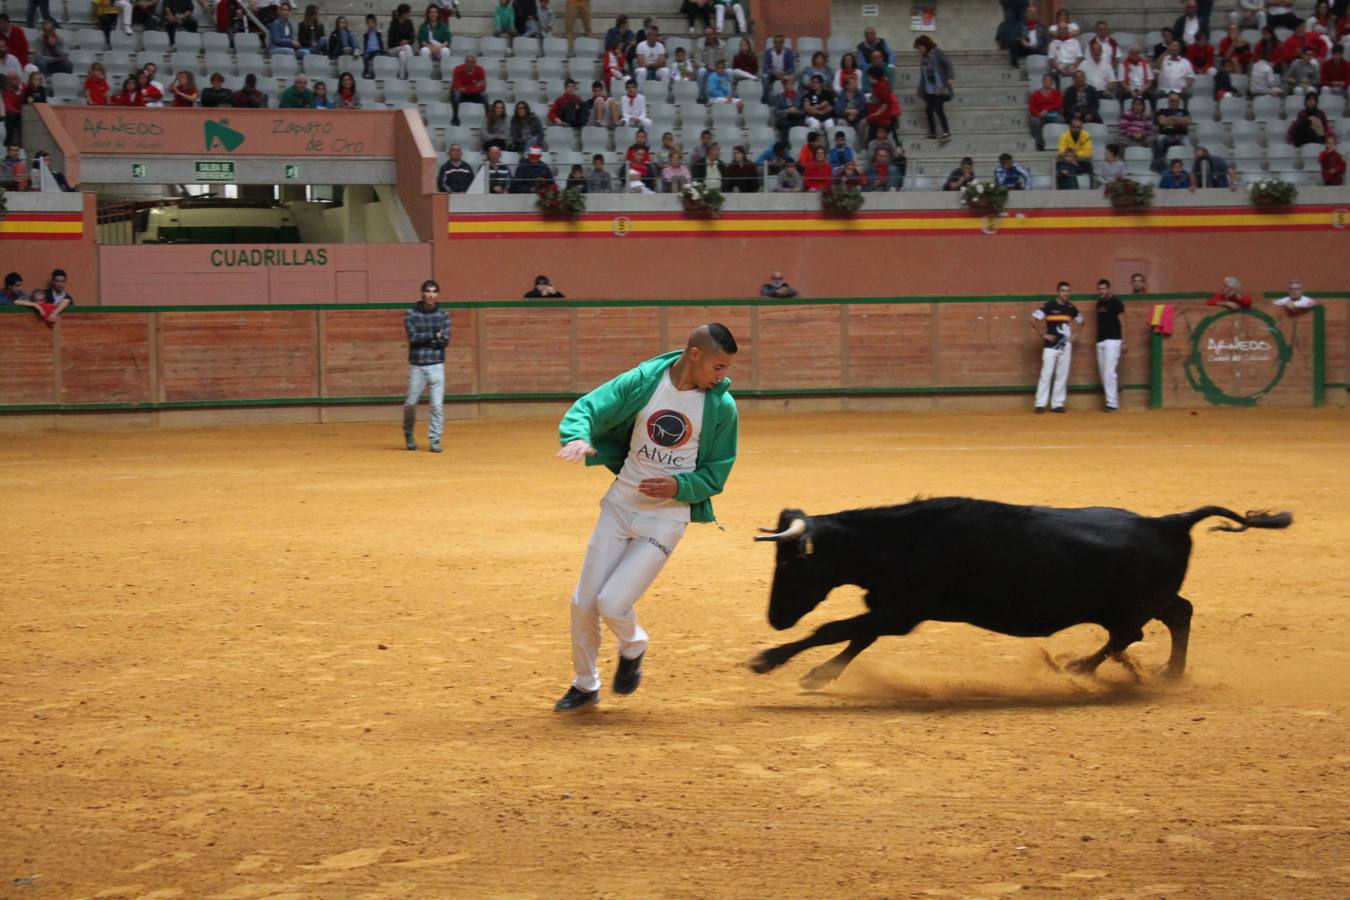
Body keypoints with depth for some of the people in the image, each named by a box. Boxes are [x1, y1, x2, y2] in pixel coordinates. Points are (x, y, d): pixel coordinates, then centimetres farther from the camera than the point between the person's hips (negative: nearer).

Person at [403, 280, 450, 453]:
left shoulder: (443, 315, 4)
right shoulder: (411, 314, 0)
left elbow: (445, 341, -5)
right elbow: (413, 337, -12)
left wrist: (424, 339, -9)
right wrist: (434, 336, -10)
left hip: (436, 366, 0)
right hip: (416, 366, 0)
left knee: (437, 404, -6)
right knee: (410, 403, 2)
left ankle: (435, 440, 0)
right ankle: (408, 434, 27)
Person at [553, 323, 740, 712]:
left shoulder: (722, 406, -8)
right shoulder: (642, 381, -7)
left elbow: (715, 474, 1)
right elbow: (587, 409, -10)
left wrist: (679, 486, -18)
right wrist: (578, 437, -33)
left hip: (666, 518, -2)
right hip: (620, 507, 2)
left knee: (612, 604, -13)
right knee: (583, 604, 5)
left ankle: (632, 647, 22)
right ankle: (585, 684, 28)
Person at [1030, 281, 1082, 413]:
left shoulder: (1071, 308, 7)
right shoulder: (1049, 306, -9)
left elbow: (1080, 320, 24)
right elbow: (1033, 320, -13)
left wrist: (1074, 335, 10)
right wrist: (1043, 335, -13)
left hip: (1065, 346, 5)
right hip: (1051, 346, -5)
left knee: (1062, 376, 5)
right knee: (1046, 375, -7)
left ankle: (1057, 404, 10)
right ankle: (1040, 404, -5)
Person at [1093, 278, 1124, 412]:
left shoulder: (1115, 302, -7)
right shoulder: (1099, 303, 14)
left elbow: (1122, 321, -8)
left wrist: (1123, 341, -13)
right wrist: (1097, 339, 15)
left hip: (1112, 340, -8)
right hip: (1100, 341, 8)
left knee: (1109, 372, -13)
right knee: (1103, 372, 7)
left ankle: (1112, 403, -13)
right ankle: (1112, 399, 14)